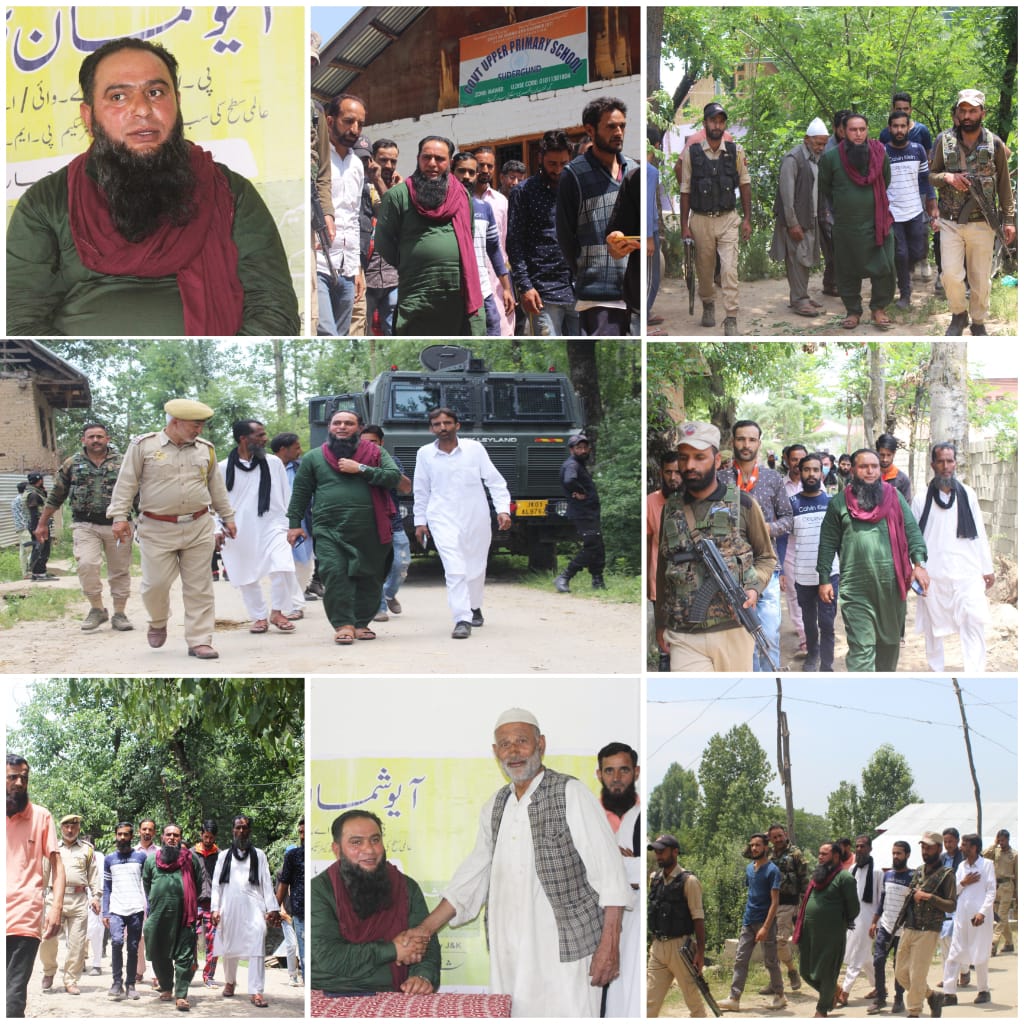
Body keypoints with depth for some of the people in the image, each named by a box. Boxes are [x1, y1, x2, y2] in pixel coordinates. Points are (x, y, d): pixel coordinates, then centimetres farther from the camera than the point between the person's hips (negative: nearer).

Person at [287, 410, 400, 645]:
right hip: (329, 530, -1)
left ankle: (361, 623, 14)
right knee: (334, 575, -16)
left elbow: (394, 475, -3)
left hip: (369, 531, 1)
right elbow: (300, 492, 17)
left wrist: (361, 469, -9)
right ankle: (343, 624, -12)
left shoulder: (375, 453, 11)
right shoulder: (313, 458, 14)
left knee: (369, 578, 3)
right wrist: (294, 524, 12)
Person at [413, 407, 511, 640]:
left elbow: (495, 480, 1)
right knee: (454, 569, -15)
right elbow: (421, 491, 12)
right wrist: (420, 521, 12)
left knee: (476, 567, 13)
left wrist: (502, 509, -8)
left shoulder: (474, 448, 0)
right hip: (443, 520, -1)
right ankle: (462, 620, -16)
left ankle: (474, 606, 39)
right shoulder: (425, 454, 3)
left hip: (476, 518, 1)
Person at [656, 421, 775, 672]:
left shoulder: (743, 504, 2)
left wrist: (754, 588, -11)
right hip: (684, 637, 1)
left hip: (734, 630, -1)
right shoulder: (671, 509, 9)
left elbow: (767, 557, 9)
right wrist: (660, 623, 15)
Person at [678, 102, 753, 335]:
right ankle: (708, 306, 38)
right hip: (701, 220, 0)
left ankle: (731, 320, -12)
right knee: (704, 270, 13)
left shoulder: (736, 152, 0)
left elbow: (744, 185, 7)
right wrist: (684, 226, -1)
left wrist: (747, 219, 3)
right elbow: (685, 191, 1)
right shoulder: (690, 152, -3)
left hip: (728, 220, 0)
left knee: (730, 270, -11)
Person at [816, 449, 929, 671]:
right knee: (861, 647, -10)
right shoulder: (839, 503, 6)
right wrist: (824, 579, 3)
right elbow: (827, 544, 7)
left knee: (890, 641, 17)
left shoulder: (894, 497, 9)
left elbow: (912, 531, 5)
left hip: (892, 585, 3)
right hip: (856, 589, -3)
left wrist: (919, 563, -8)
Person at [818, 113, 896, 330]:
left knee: (885, 269, -2)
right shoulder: (831, 157, -9)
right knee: (848, 271, 8)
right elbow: (824, 186, 8)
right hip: (846, 226, -1)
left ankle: (878, 309, 15)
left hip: (877, 222, 1)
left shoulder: (880, 153, -4)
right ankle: (853, 311, 24)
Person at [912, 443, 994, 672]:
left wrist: (987, 568, 9)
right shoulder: (921, 500, 2)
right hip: (934, 573, 0)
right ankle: (936, 674, 22)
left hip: (967, 572, 0)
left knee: (974, 622, -12)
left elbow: (979, 533, 9)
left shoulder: (967, 495, 6)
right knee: (933, 626, 7)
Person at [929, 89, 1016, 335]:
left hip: (983, 223, 0)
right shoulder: (944, 141, -1)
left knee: (981, 279, 6)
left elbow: (1004, 185, 5)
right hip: (950, 222, 0)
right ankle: (958, 315, 18)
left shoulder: (994, 144, -1)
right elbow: (930, 175, 6)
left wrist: (1008, 220, 2)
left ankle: (978, 322, 25)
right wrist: (948, 177, -16)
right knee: (951, 274, -8)